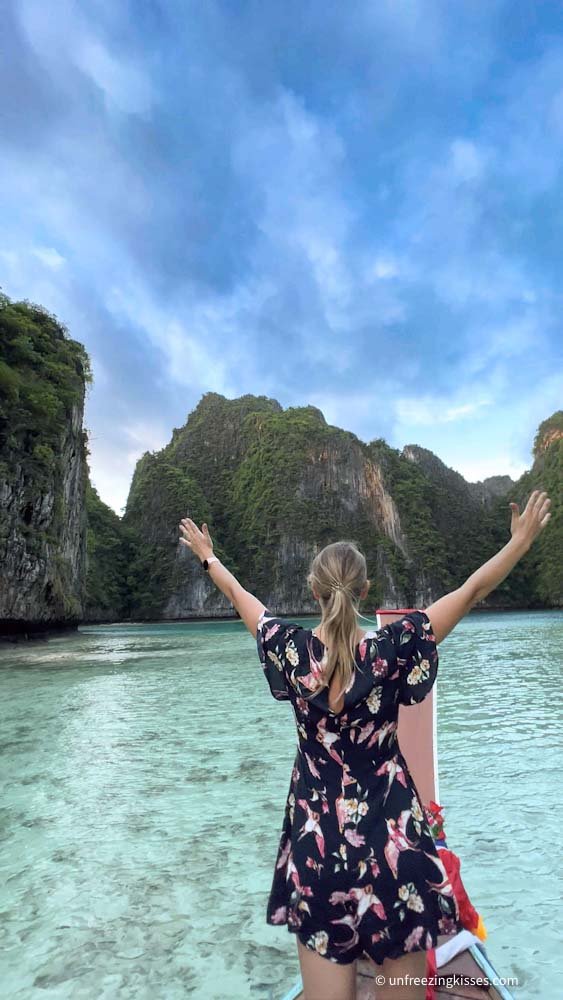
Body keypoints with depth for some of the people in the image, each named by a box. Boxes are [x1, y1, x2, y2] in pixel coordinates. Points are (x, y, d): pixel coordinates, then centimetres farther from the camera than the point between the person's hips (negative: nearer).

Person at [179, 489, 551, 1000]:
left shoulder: (291, 649, -12)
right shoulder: (391, 649, -18)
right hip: (393, 847, -1)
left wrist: (208, 555, 21)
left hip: (315, 847, 2)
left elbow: (239, 594, 4)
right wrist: (522, 539, 2)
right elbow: (470, 592, -10)